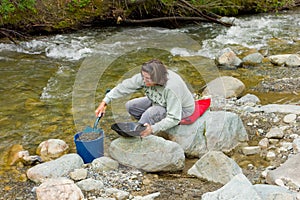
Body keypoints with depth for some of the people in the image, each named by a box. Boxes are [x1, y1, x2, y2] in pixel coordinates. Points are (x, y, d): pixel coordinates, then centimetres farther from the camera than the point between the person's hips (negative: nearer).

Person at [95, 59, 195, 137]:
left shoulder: (171, 88, -39)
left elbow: (174, 119, -36)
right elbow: (125, 86, -16)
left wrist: (153, 129, -44)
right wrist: (104, 102, -21)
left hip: (182, 109, -7)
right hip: (160, 102, 7)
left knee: (150, 114, -33)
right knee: (131, 106, -6)